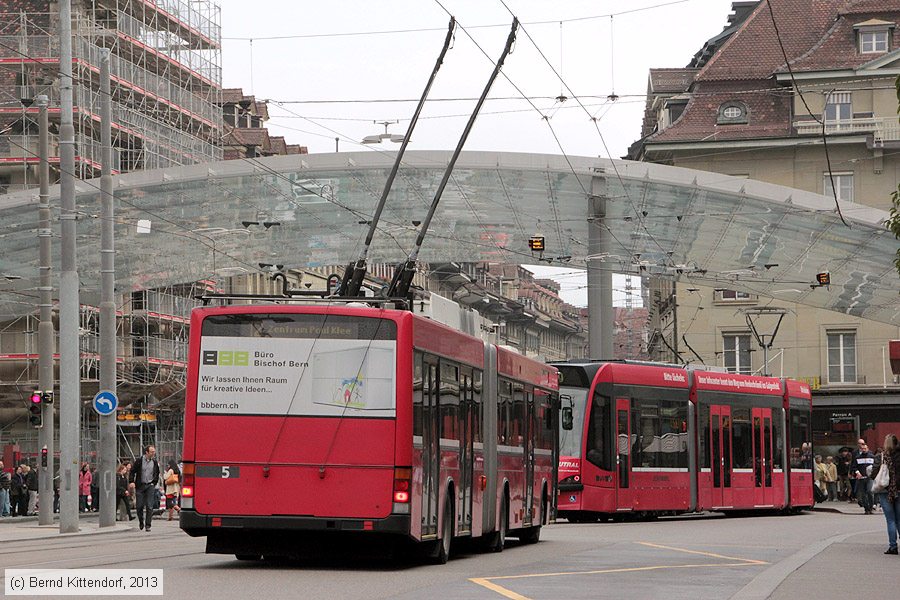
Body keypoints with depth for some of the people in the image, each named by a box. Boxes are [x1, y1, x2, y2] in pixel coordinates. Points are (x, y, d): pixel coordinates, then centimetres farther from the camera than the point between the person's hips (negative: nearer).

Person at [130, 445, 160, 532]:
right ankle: (141, 521, 26)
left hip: (150, 486, 1)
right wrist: (132, 482, -9)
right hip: (140, 486, -1)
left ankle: (148, 525, -2)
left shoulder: (155, 462, 6)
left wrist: (155, 482, 11)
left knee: (149, 507, -5)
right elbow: (132, 471, 2)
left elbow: (157, 473, 21)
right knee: (140, 506, 3)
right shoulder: (139, 461, -2)